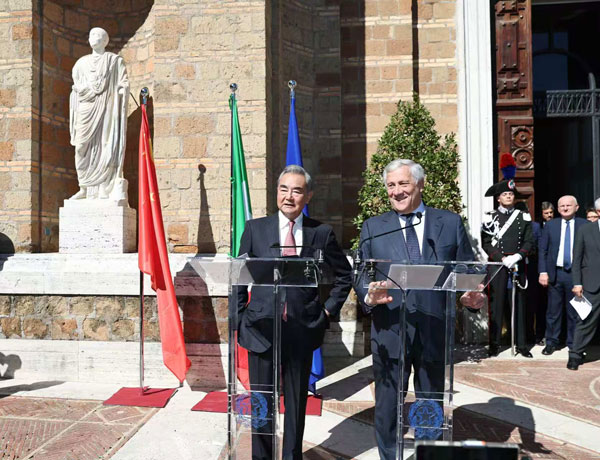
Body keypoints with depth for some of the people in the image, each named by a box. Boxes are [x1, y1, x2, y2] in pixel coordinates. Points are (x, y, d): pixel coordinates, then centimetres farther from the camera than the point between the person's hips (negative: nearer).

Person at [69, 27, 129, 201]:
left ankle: (105, 188, -11)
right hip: (86, 109, 4)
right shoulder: (82, 62, 20)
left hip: (106, 108, -4)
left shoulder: (115, 60, 9)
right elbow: (76, 88, 21)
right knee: (83, 147, -3)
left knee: (106, 145, -11)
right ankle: (84, 188, -1)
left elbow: (124, 85, 3)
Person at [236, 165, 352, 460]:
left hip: (303, 330, 0)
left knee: (297, 403, 15)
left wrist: (328, 310, 3)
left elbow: (344, 276, 11)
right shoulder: (255, 228, 2)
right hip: (262, 329, 0)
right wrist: (240, 319, 1)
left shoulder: (322, 233, 1)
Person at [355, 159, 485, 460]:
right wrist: (369, 296, -19)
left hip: (435, 331, 1)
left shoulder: (450, 223, 5)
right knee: (387, 407, 10)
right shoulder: (373, 227, 5)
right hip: (389, 331, 0)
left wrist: (473, 296, -17)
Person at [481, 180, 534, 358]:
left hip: (518, 266, 2)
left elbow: (530, 242, 5)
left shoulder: (524, 217, 10)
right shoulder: (490, 218, 5)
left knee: (519, 304, 5)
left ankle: (521, 344, 13)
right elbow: (486, 243, -1)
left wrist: (516, 257, -11)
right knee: (496, 305, -1)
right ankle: (494, 344, 6)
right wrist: (503, 259, -12)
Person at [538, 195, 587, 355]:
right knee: (553, 311, 8)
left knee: (574, 312, 7)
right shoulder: (550, 225, 7)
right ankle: (551, 342, 20)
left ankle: (573, 344, 21)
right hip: (555, 273, 1)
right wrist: (543, 272, -3)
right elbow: (542, 250, 5)